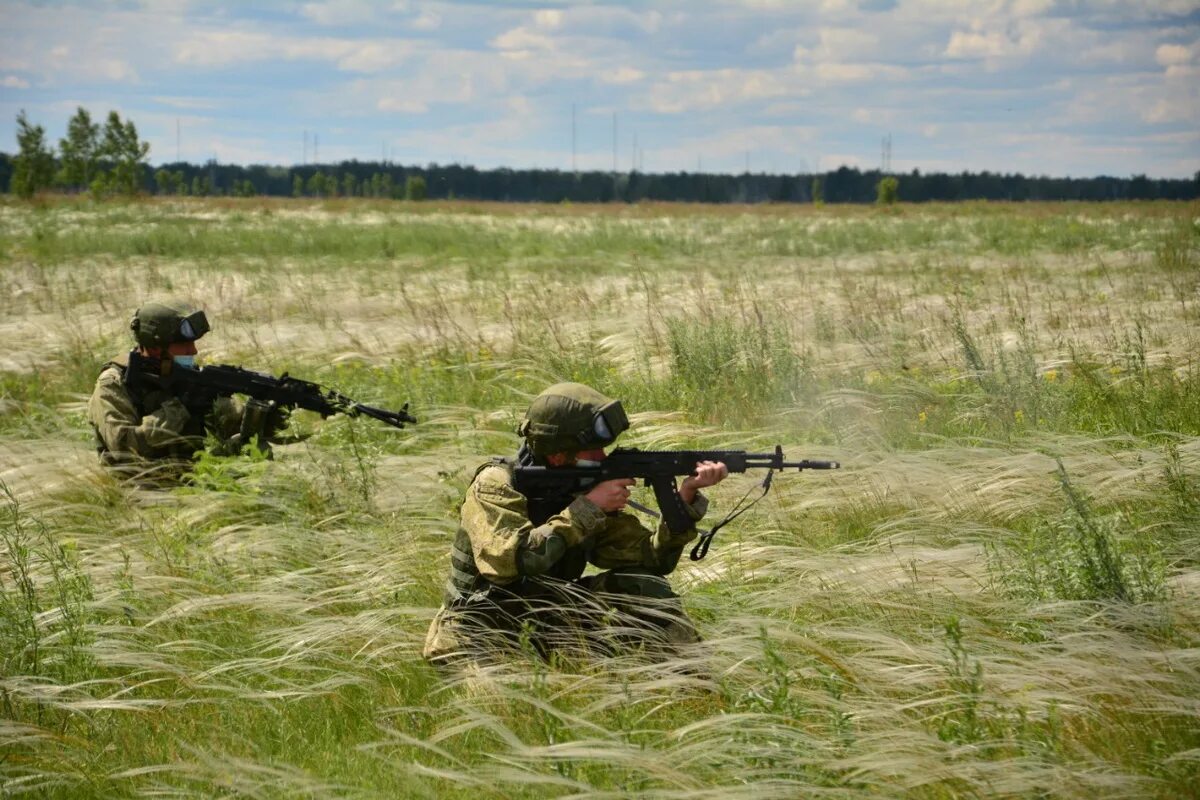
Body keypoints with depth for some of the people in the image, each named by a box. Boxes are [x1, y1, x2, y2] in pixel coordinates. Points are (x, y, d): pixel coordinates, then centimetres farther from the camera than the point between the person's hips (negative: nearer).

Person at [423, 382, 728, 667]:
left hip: (550, 624, 6)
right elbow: (512, 562, -33)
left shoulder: (586, 485, 1)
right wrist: (587, 508, -27)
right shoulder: (496, 485, -16)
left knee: (643, 586, -9)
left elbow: (652, 558, 0)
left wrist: (686, 495, -14)